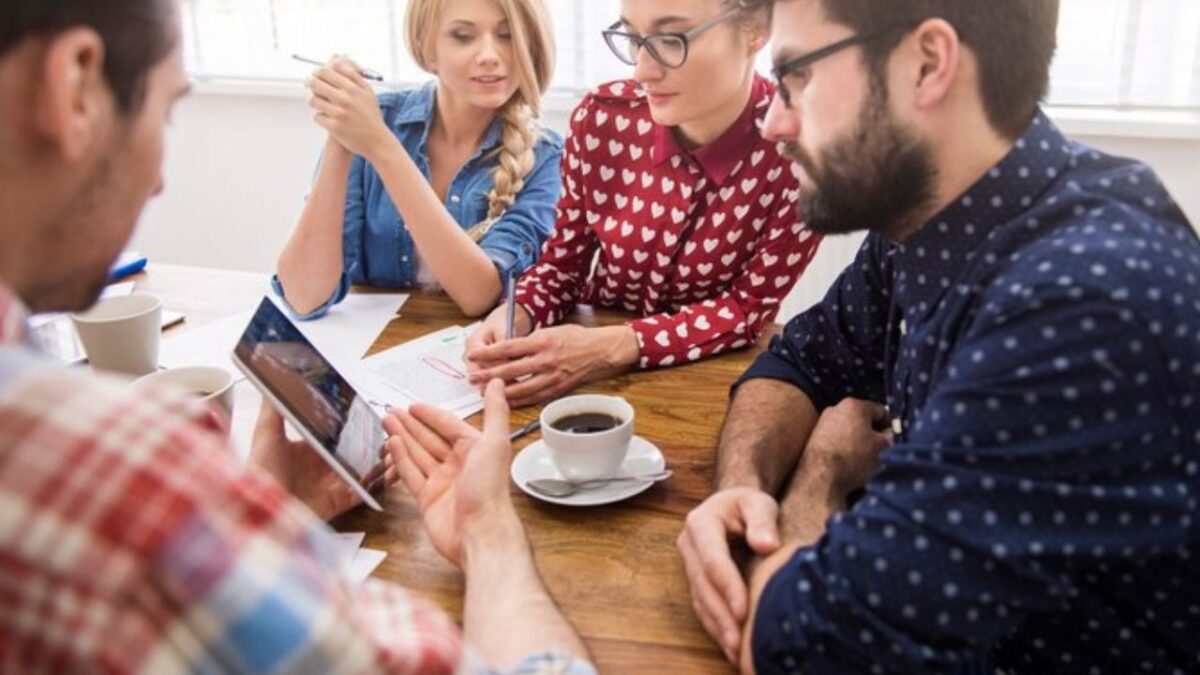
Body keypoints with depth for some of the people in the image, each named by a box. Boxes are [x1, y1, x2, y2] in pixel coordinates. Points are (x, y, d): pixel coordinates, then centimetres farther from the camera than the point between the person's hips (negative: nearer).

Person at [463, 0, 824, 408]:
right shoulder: (603, 119, -12)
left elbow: (750, 308, -14)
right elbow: (563, 261, 1)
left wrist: (614, 348, -28)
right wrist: (516, 317, -21)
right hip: (590, 370, 2)